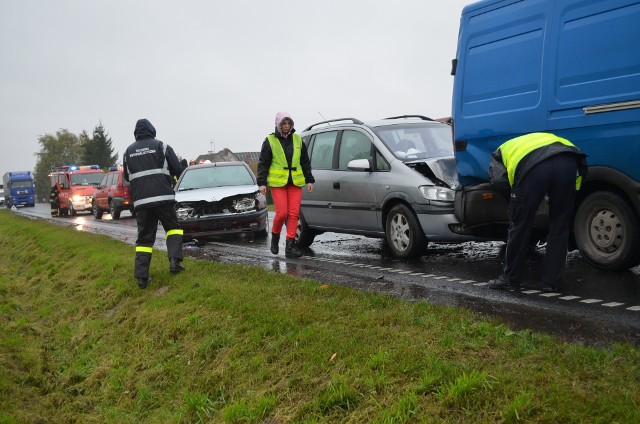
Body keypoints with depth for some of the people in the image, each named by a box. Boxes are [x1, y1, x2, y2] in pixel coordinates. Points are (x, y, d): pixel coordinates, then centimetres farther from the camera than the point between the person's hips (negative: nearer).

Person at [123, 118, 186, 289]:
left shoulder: (129, 151, 11)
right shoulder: (162, 146, 1)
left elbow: (126, 176, 18)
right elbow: (178, 170, 3)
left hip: (140, 200, 3)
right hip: (163, 197, -2)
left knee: (144, 237, 6)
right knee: (173, 227, 15)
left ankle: (141, 276, 0)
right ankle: (174, 261, -3)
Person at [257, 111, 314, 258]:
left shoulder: (298, 140, 12)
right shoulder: (270, 141, 2)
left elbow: (305, 162, 16)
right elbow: (263, 163, 2)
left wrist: (309, 180, 11)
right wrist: (262, 182, -5)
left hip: (295, 182, 3)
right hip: (277, 182, -3)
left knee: (294, 214, -4)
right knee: (282, 213, -11)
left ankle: (290, 245, 0)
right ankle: (275, 236, 17)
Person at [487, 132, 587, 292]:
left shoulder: (501, 152, 33)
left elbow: (498, 182, 11)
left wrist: (515, 199, 27)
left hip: (533, 167, -4)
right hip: (569, 162, 4)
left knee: (519, 225, 11)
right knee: (559, 227, 16)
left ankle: (510, 278, 23)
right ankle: (551, 282, 22)